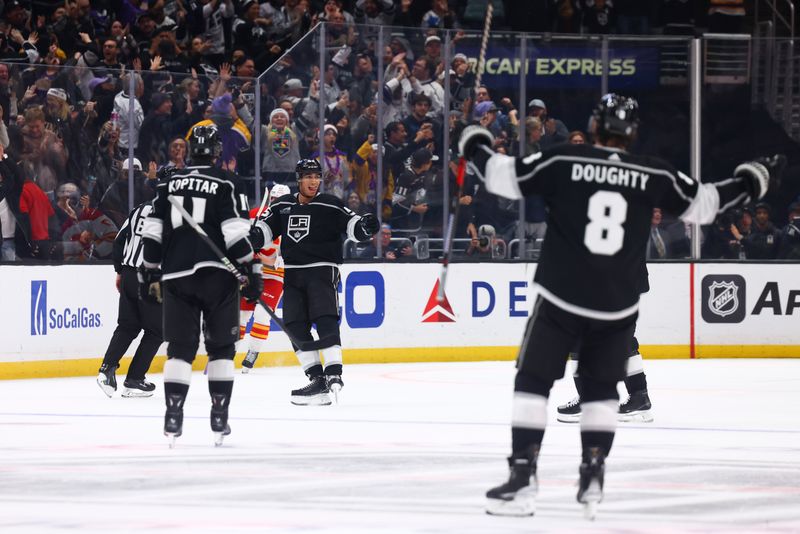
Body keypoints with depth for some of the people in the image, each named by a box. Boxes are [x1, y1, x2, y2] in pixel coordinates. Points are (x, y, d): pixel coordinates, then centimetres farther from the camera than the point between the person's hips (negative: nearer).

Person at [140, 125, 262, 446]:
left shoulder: (169, 183, 9)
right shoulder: (225, 184, -3)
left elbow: (152, 232, 9)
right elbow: (235, 234, -10)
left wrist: (150, 274, 16)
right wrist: (251, 272, -5)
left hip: (177, 276, 3)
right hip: (217, 274, -3)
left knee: (179, 347, 6)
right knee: (221, 347, 7)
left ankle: (173, 418, -4)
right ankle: (219, 417, 3)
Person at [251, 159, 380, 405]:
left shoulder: (330, 205, -2)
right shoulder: (282, 206, 11)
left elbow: (351, 224, -8)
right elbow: (265, 228, 14)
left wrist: (365, 226, -29)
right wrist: (252, 235, -6)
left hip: (322, 270, -5)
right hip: (293, 272, 5)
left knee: (325, 319, -19)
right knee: (295, 326, -2)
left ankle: (333, 373, -24)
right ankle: (316, 378, 0)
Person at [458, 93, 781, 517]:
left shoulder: (563, 162, -7)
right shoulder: (653, 175, -1)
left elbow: (505, 177, -4)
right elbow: (701, 204, 9)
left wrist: (476, 149, 16)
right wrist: (751, 182, 24)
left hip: (561, 299, -2)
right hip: (617, 306, 2)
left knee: (533, 382, 7)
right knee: (600, 388, 19)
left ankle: (522, 479, -2)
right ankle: (592, 480, 11)